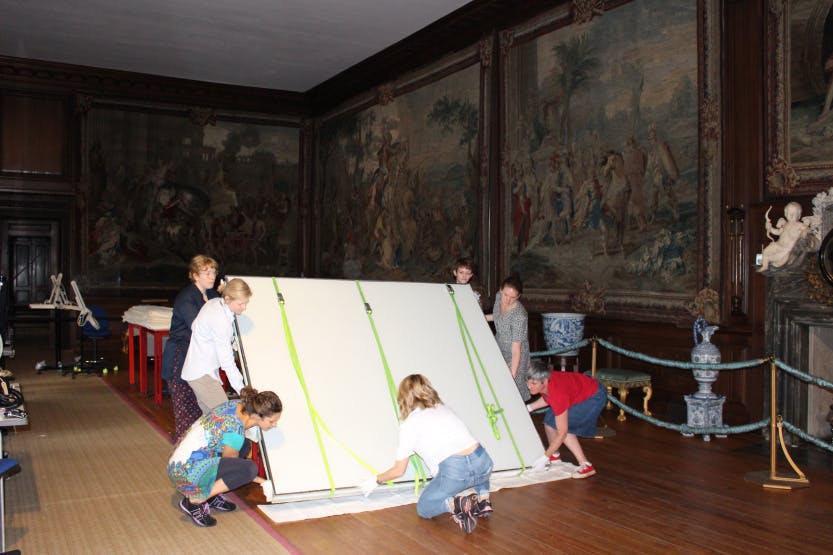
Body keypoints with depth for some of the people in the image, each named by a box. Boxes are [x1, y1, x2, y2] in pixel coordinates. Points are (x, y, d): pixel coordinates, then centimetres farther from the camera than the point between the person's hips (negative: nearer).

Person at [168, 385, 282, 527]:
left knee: (245, 445, 11)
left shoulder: (239, 404, -2)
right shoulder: (235, 431, -25)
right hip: (186, 472, -9)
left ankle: (208, 492, 9)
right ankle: (194, 501, -11)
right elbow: (232, 467, -8)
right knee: (250, 468, -21)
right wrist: (262, 482, -2)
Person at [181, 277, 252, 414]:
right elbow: (227, 361, -24)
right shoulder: (221, 320, -25)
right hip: (202, 374, -10)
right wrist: (243, 391, -22)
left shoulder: (214, 303, 2)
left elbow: (194, 326, 16)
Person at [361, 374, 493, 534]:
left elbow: (398, 470, 12)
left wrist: (375, 480, 31)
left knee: (424, 509, 18)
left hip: (454, 471, -5)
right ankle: (483, 498, 15)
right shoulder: (444, 408, 22)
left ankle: (456, 504, -11)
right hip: (484, 463, 5)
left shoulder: (408, 425, 8)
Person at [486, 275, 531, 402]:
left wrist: (512, 376, -33)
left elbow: (516, 350, -32)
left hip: (513, 358, -7)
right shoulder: (498, 297, -12)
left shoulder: (519, 316, -34)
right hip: (498, 350, 7)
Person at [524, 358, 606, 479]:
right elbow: (547, 398, 8)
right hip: (577, 391, 8)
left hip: (595, 396, -8)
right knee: (549, 421, 3)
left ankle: (586, 465, -13)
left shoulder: (558, 394, -38)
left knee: (561, 426, -18)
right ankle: (555, 456, 25)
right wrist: (529, 407, -8)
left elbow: (562, 433, -31)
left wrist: (545, 457, -26)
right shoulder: (542, 382, -18)